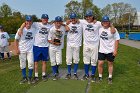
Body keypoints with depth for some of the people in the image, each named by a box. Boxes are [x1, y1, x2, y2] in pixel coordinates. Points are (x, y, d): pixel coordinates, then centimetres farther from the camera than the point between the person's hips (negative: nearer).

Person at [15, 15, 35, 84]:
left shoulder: (34, 30, -1)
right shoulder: (21, 30, -8)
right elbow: (16, 40, -3)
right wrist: (17, 49, -7)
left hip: (30, 50, 1)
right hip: (22, 50, -1)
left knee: (31, 63, -3)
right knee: (22, 64, 8)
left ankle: (29, 77, 14)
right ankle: (24, 77, 24)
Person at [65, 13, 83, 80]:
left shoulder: (80, 25, 0)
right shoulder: (68, 24, 6)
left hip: (77, 45, -1)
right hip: (69, 44, 1)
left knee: (76, 59, 6)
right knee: (68, 59, 5)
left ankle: (75, 73, 19)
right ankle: (69, 73, 19)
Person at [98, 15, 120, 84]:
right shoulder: (100, 29, 0)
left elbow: (117, 40, -8)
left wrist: (115, 50, -11)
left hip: (110, 51, -2)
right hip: (101, 50, 2)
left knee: (110, 64, 11)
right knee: (100, 63, 0)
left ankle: (110, 77, 27)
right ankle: (100, 77, 19)